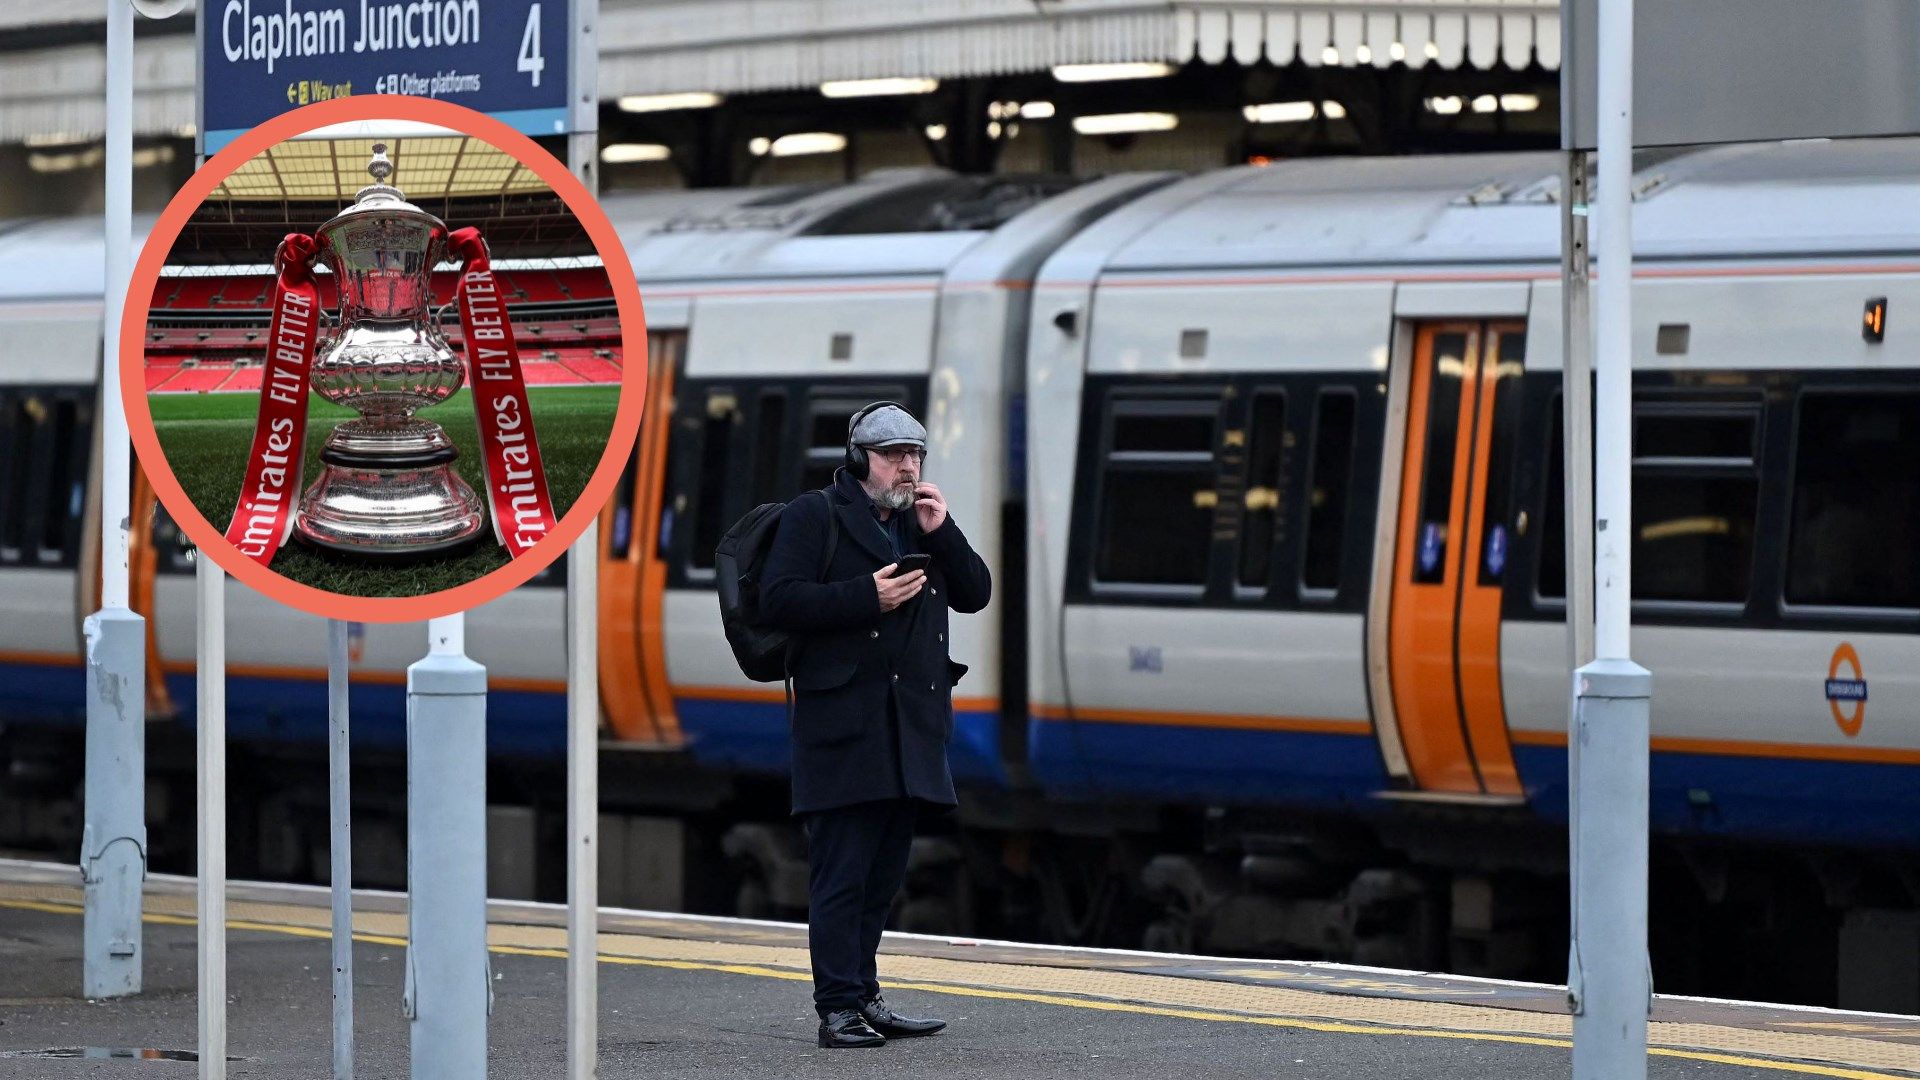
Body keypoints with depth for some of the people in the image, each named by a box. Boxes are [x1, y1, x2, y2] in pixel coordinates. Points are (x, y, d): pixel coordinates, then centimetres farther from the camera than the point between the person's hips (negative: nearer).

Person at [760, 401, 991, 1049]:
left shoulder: (922, 523, 20)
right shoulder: (814, 516, 0)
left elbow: (975, 595, 14)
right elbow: (780, 599, -11)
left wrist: (942, 534, 0)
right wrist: (868, 597, -16)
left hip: (910, 727, 7)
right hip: (842, 722, -7)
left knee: (884, 873, 11)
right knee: (841, 873, -9)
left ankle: (864, 998, 17)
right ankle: (838, 1010, -9)